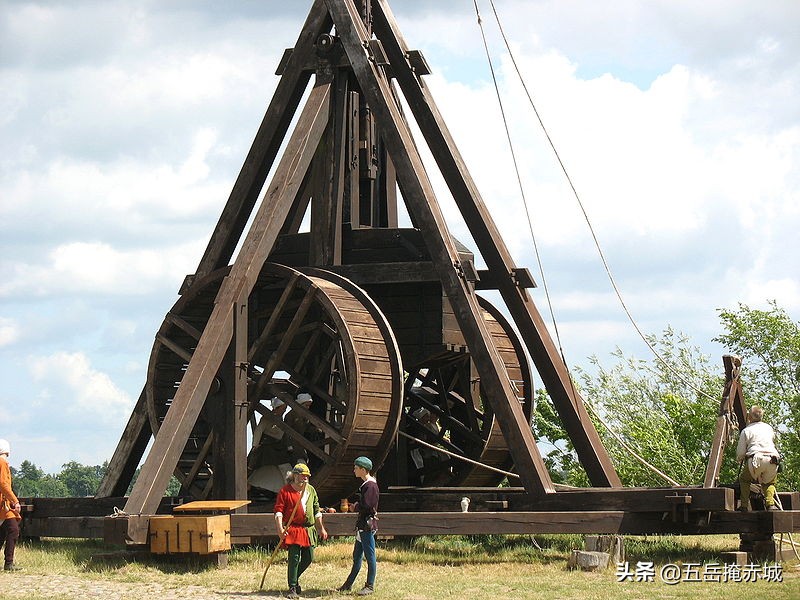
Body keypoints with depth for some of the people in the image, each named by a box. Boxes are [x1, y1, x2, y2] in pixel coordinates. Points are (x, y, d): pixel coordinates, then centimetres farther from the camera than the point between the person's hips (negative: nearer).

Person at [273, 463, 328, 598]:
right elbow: (278, 511, -6)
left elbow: (317, 511, 21)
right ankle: (292, 589, -3)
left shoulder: (311, 490, 14)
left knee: (308, 558, 6)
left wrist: (321, 528, 19)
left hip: (309, 530, 6)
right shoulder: (285, 491, -3)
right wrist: (280, 529, -18)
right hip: (292, 530, -6)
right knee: (294, 558, -10)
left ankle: (294, 578, 31)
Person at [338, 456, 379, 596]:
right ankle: (349, 584, 23)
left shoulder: (370, 485, -16)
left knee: (370, 556, -3)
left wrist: (356, 506, -5)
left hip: (368, 525, -11)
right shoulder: (365, 484, 15)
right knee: (357, 556, 16)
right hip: (362, 525, 11)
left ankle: (370, 586, 2)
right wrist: (357, 506, 2)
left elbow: (366, 506, -23)